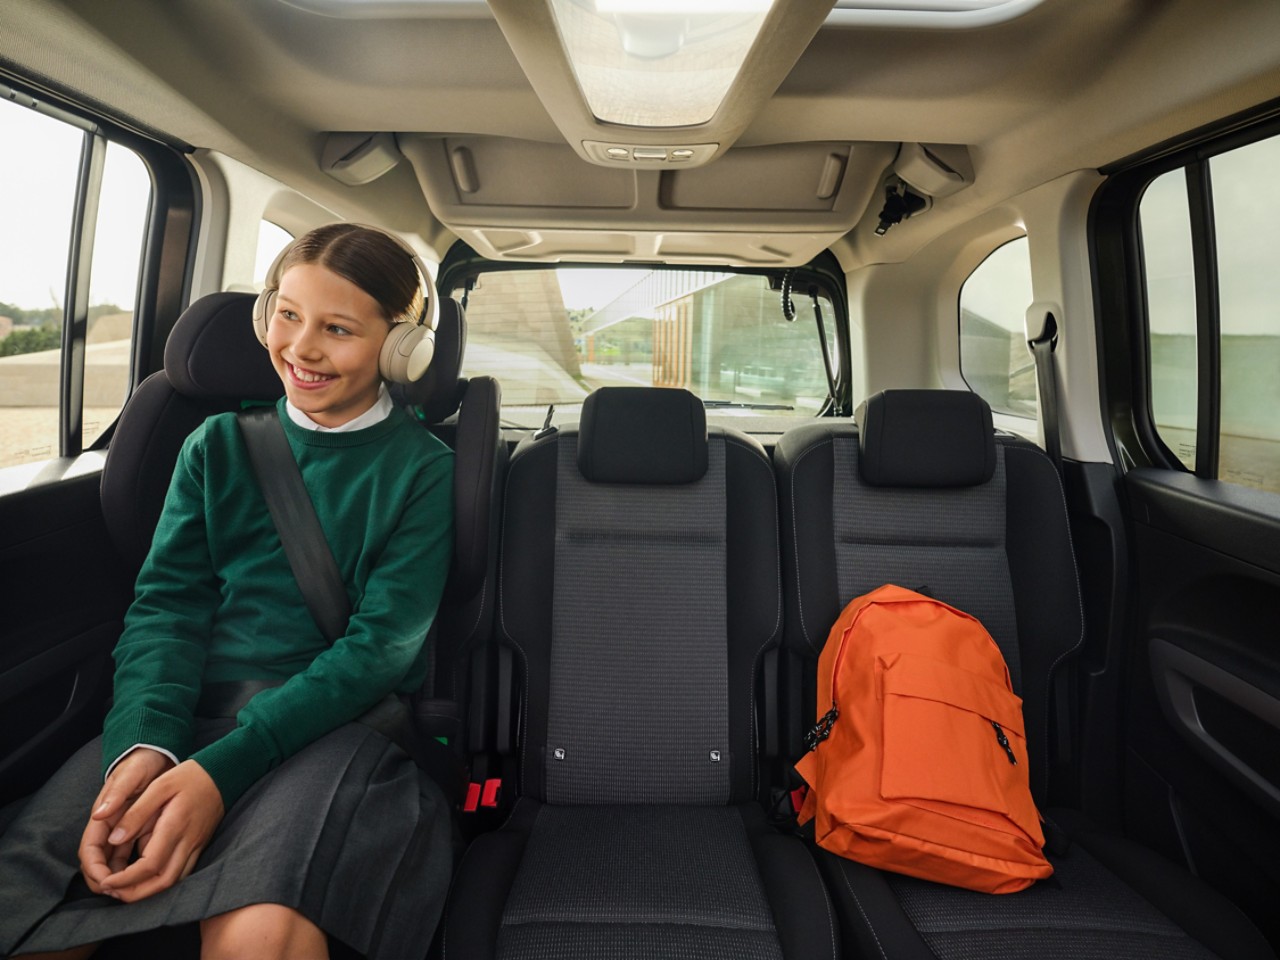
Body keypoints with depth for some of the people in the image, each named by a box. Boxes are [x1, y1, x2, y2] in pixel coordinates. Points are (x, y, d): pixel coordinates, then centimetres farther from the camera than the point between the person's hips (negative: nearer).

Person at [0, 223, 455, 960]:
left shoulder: (424, 470, 1)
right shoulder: (218, 447, 14)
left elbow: (380, 643, -7)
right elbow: (167, 604, 5)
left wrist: (223, 769, -18)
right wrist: (143, 744, -15)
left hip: (338, 723, -3)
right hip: (191, 714, 4)